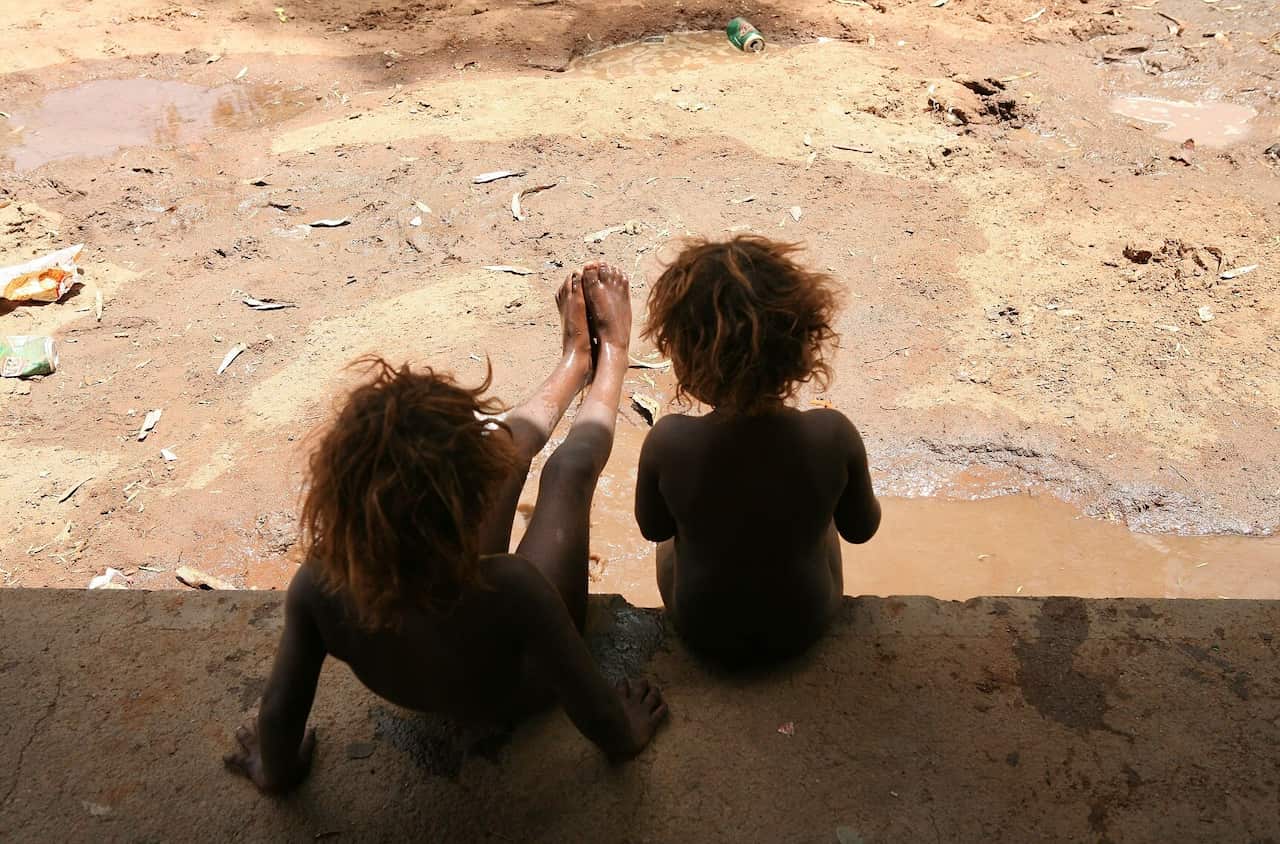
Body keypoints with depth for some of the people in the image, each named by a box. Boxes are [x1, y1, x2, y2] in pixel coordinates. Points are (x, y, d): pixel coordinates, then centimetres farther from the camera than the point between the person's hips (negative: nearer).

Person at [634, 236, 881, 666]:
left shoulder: (668, 441, -31)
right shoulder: (833, 435, -28)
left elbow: (654, 528, -9)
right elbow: (861, 528, -8)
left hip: (703, 632, 0)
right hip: (804, 625, 1)